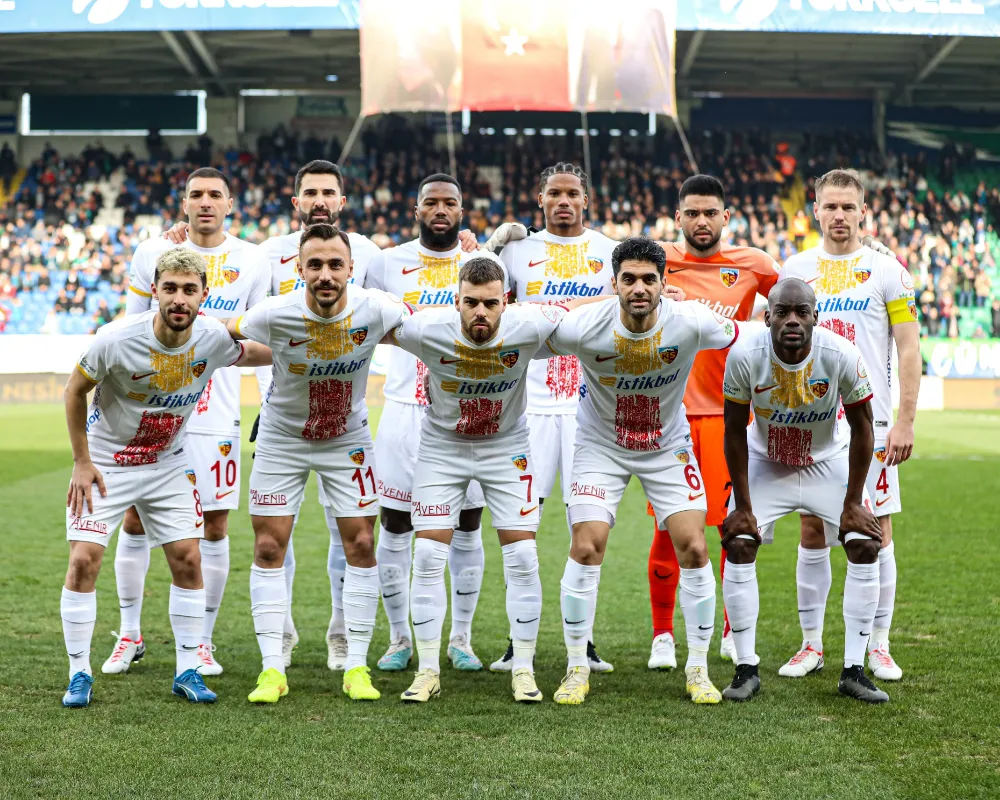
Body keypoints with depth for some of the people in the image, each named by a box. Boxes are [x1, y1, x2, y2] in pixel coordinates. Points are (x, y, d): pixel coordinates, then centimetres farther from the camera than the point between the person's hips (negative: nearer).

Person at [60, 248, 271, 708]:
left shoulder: (214, 338, -17)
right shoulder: (116, 340, -26)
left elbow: (256, 356, 8)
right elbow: (75, 390, -9)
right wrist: (82, 461, -8)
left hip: (168, 464, 3)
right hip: (105, 461, -3)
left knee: (187, 560, -2)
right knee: (84, 560, -11)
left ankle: (188, 671, 11)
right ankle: (79, 674, 3)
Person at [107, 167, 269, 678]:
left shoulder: (253, 262, 3)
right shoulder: (153, 253, 3)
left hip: (215, 413, 0)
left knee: (215, 527, 1)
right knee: (135, 521, 4)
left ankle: (203, 641, 14)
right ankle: (129, 635, 19)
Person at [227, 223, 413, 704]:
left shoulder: (375, 309, -22)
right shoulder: (277, 313, -26)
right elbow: (221, 331, -8)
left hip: (348, 439, 1)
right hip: (282, 438, -1)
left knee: (361, 546, -2)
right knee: (268, 547, -3)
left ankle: (357, 666, 9)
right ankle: (272, 668, 5)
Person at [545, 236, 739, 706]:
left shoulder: (690, 324, -24)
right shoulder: (583, 328, -26)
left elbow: (743, 339, -4)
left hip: (668, 447, 1)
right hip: (601, 445, -1)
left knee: (693, 548, -8)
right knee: (586, 547, -13)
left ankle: (698, 670, 9)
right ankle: (577, 669, 3)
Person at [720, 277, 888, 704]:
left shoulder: (841, 356, -29)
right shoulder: (745, 356, -29)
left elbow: (862, 430, -14)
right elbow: (735, 432, -15)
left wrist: (853, 502, -11)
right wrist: (743, 505, -13)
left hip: (828, 461, 0)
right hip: (765, 462, 0)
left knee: (865, 545, -10)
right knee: (739, 544, -14)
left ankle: (854, 670, 0)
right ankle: (747, 669, -2)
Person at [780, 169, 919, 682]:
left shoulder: (887, 271, 0)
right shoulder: (794, 270, 8)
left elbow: (908, 351, -1)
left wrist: (904, 422, -8)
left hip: (869, 422, -2)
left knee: (877, 530, 0)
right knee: (811, 531, 5)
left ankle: (878, 645, 10)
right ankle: (811, 645, 13)